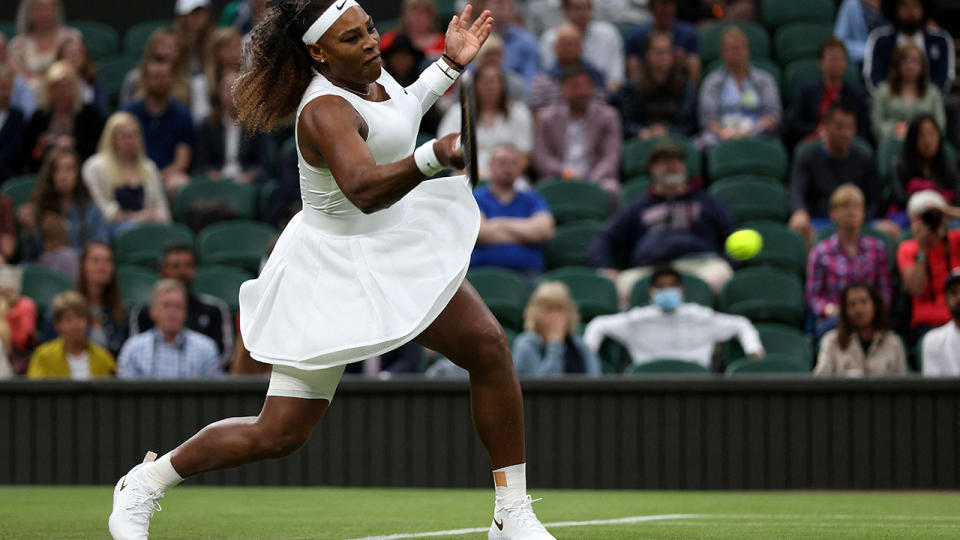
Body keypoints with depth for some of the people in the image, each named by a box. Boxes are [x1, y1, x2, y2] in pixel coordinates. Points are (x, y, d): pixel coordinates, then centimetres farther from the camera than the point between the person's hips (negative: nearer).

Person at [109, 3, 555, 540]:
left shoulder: (369, 73, 1)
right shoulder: (326, 110, -27)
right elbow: (364, 190, -46)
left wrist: (450, 64, 19)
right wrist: (435, 155, -61)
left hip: (395, 253, 8)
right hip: (336, 270, -8)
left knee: (489, 346, -9)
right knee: (280, 433, -5)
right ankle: (146, 482, 18)